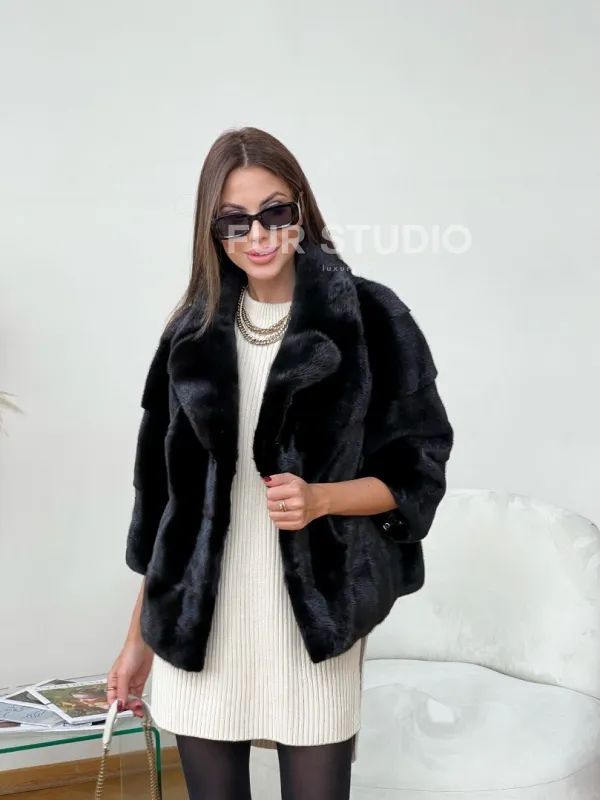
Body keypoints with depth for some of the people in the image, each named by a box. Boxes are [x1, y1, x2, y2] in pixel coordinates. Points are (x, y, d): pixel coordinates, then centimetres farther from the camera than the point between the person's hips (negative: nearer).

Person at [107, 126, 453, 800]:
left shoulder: (369, 319, -3)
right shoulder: (195, 333, 7)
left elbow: (417, 469, 0)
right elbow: (161, 491, 11)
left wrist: (321, 498, -18)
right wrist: (139, 638, 12)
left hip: (316, 617, -2)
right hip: (198, 622, 3)